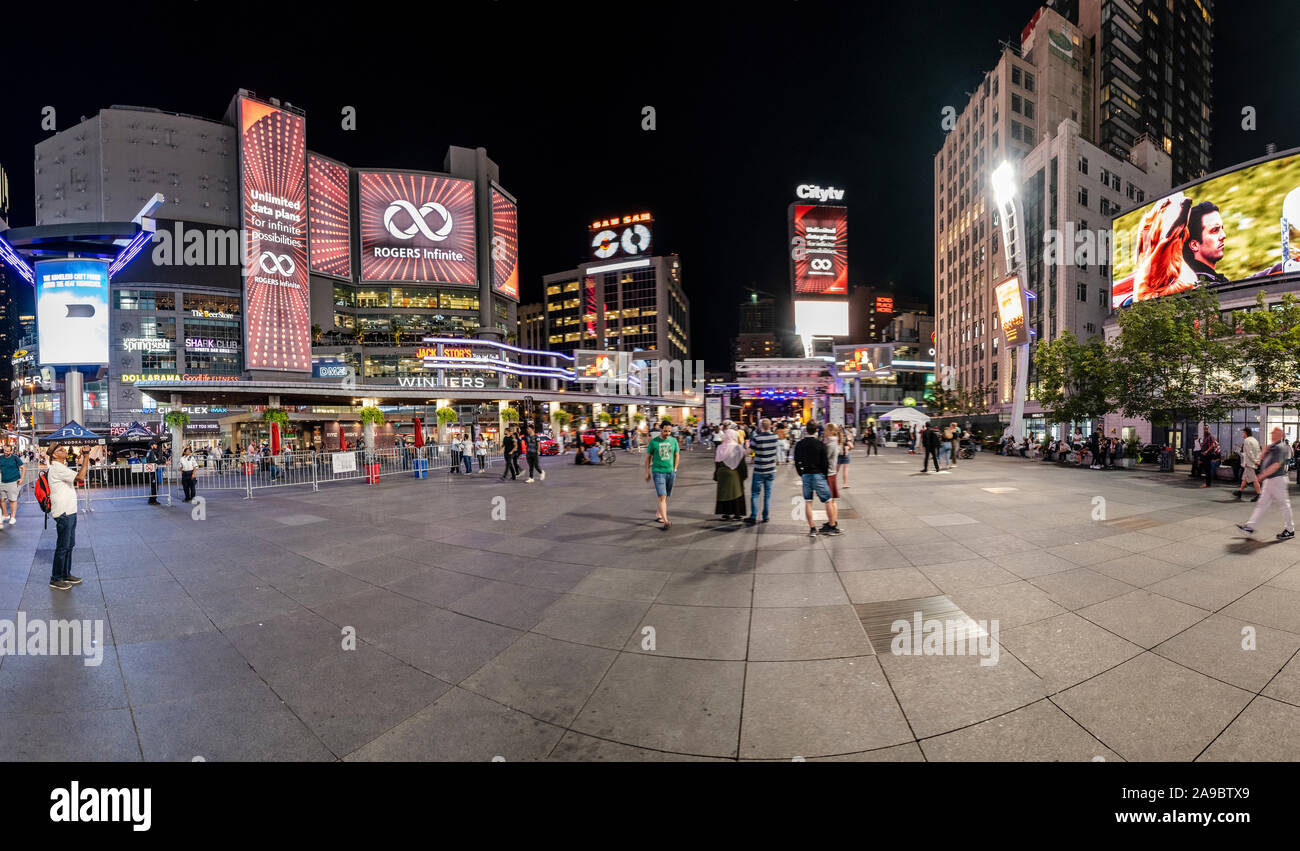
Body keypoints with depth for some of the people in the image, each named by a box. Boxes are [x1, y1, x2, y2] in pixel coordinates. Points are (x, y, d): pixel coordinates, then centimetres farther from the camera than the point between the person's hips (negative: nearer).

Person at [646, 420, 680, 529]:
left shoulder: (673, 440, 4)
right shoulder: (654, 441, -4)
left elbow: (677, 455, 15)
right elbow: (648, 457, 4)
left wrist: (675, 469, 13)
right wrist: (647, 472, 5)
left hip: (670, 472, 4)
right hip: (658, 471, -4)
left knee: (665, 497, 12)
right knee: (662, 497, -11)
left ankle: (658, 513, 33)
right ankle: (666, 521, -13)